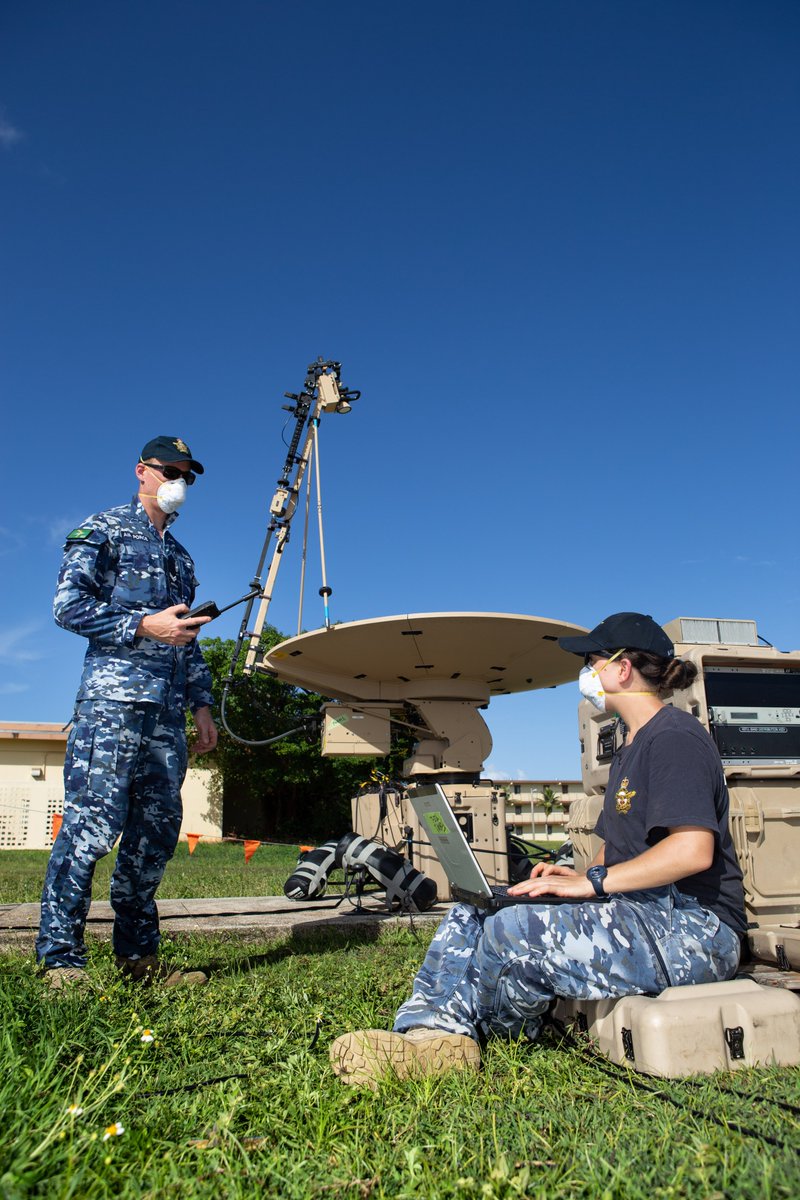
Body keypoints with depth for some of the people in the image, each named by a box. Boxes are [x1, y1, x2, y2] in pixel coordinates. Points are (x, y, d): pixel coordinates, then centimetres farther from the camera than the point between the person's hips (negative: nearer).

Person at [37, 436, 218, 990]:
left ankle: (139, 955, 15)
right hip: (113, 699, -7)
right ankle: (62, 958, 1)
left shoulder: (180, 555, 26)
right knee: (91, 826, -9)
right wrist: (143, 625, -14)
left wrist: (202, 705, 16)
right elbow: (68, 604, -6)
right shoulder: (104, 529, 6)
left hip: (169, 714, 7)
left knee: (157, 833, 6)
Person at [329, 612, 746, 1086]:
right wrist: (576, 874, 2)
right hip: (639, 913, 10)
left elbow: (693, 851, -24)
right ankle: (430, 1033, -19)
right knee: (469, 916, -3)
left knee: (514, 933, -28)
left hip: (692, 927, -10)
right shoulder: (632, 749, 21)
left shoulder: (675, 736, -11)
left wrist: (592, 882, -22)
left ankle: (449, 1025, 0)